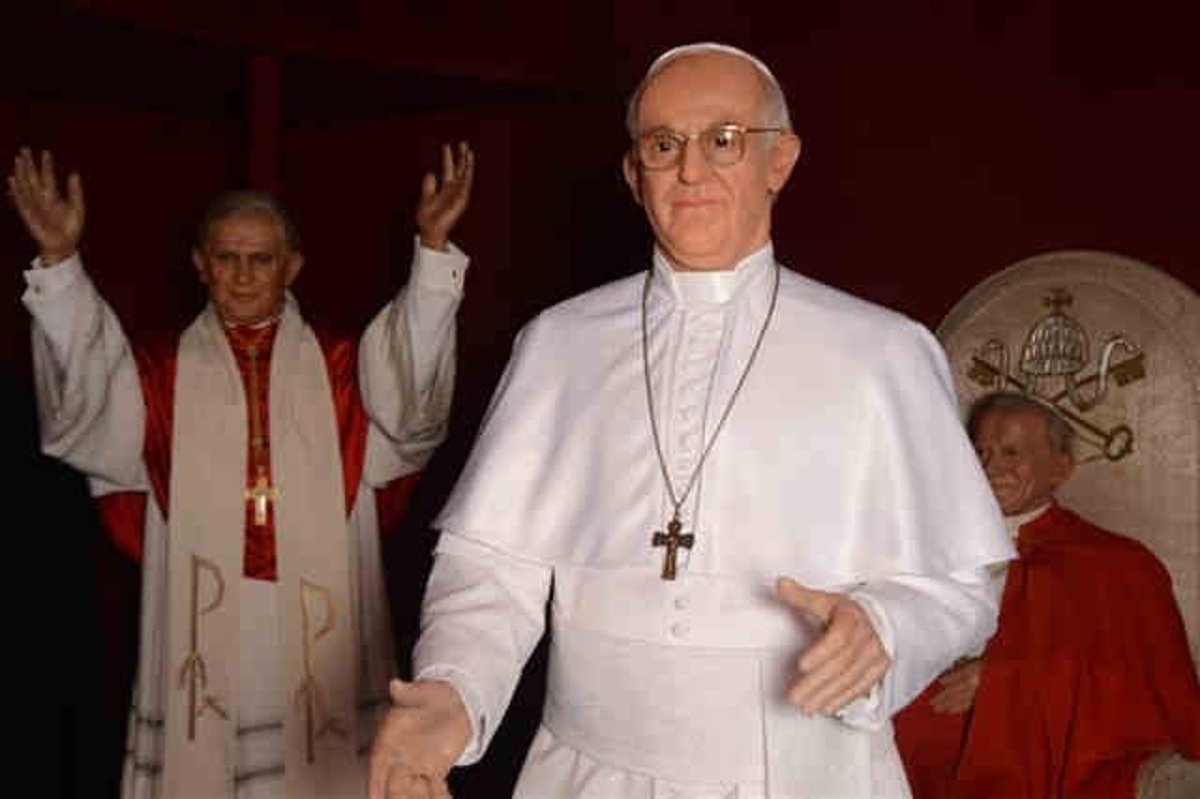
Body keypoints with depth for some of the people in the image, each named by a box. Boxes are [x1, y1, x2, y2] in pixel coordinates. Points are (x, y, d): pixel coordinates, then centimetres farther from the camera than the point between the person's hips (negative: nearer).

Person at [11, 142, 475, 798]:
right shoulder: (159, 377, 7)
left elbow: (413, 386, -11)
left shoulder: (342, 370, 7)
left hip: (317, 640, 0)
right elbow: (83, 399, -10)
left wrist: (433, 249, -23)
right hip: (199, 637, 0)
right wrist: (59, 261, -23)